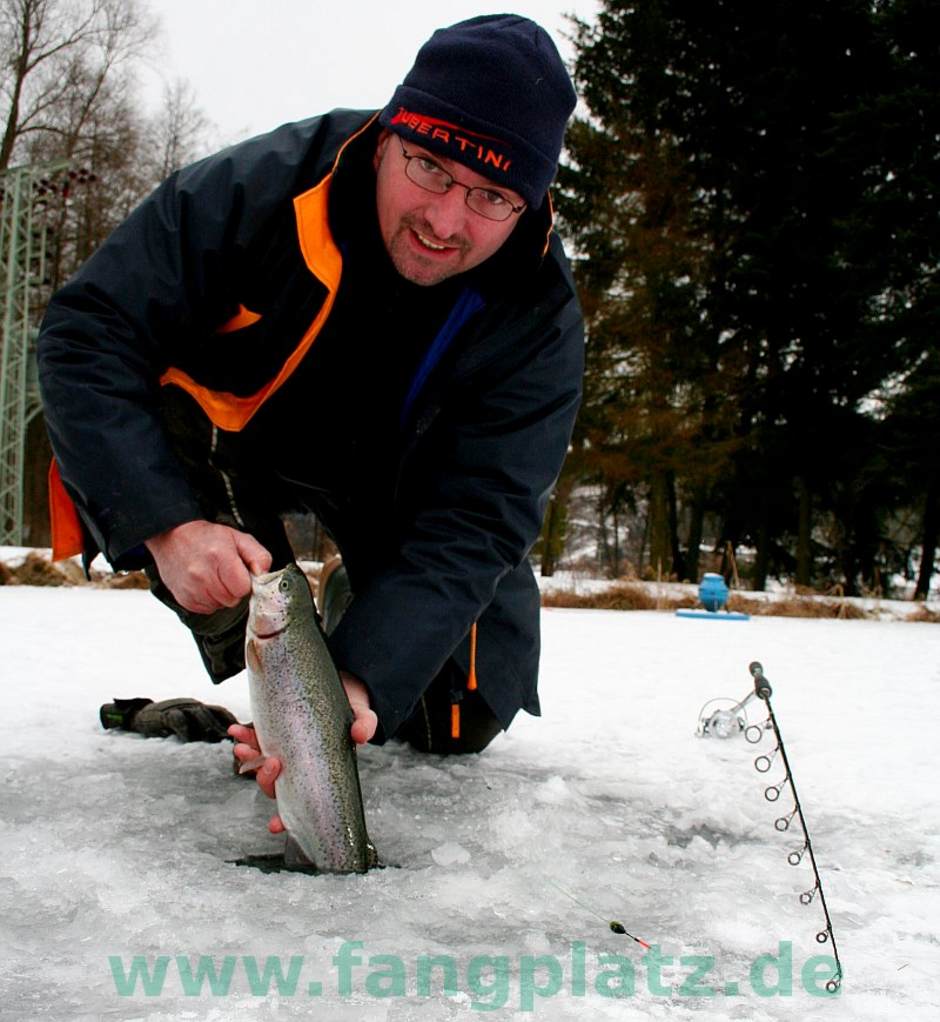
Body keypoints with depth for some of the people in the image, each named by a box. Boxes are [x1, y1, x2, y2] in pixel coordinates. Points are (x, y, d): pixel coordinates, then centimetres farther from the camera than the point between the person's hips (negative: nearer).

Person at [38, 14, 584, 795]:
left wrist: (362, 678, -46)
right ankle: (256, 678, -11)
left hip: (399, 488, 1)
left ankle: (357, 611, 29)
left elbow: (470, 524, -30)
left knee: (458, 722, -4)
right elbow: (88, 335, -29)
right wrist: (167, 524, -42)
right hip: (236, 440, 0)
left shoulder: (540, 322, -27)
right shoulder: (255, 188, -31)